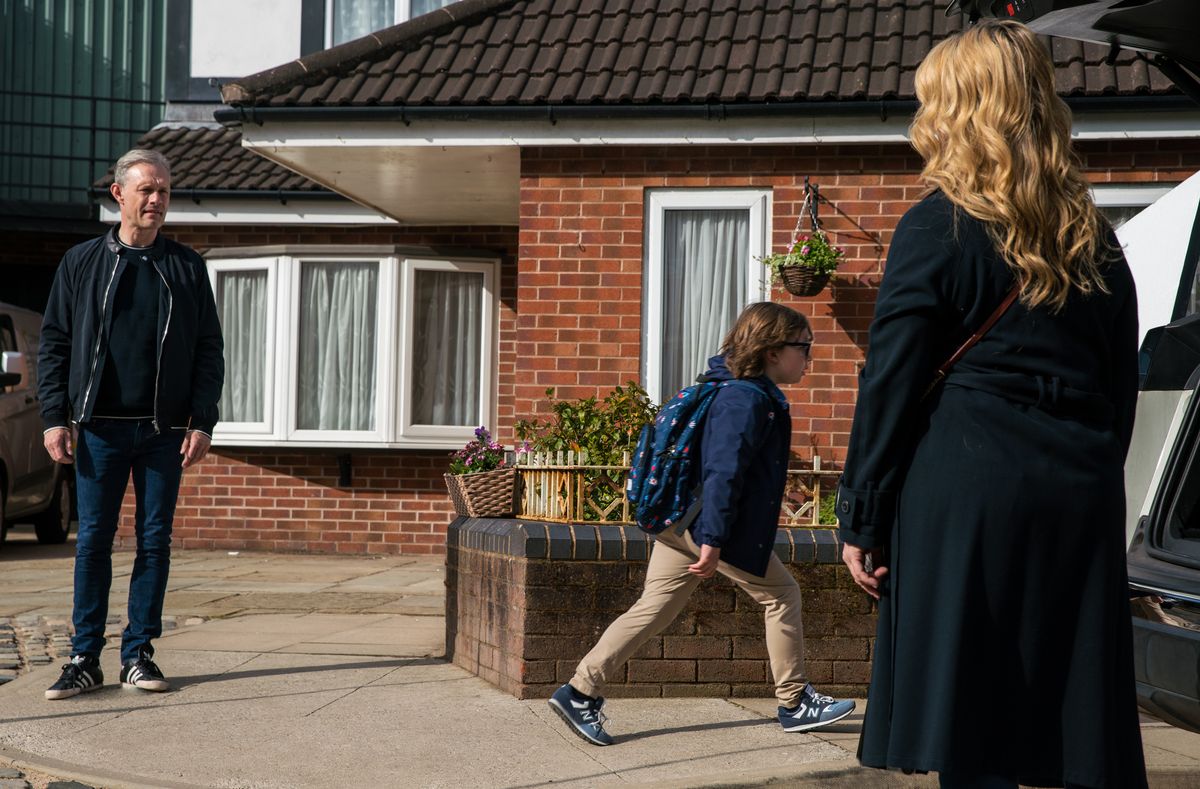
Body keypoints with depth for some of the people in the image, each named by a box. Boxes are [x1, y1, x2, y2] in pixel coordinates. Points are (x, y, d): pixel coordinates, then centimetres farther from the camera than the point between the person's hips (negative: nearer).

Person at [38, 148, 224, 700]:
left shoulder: (186, 267, 8)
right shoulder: (82, 262, 7)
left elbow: (209, 350, 7)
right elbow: (54, 344, 6)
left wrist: (201, 422, -3)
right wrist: (55, 418, -3)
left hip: (165, 431, 1)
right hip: (99, 428, -1)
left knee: (155, 541, 3)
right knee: (92, 541, 0)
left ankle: (138, 655, 11)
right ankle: (85, 659, 5)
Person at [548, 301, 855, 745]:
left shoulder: (739, 391, 16)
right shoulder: (750, 400, -16)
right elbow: (724, 472, -24)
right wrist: (713, 541, -28)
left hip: (680, 521, 10)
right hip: (711, 526, -10)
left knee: (654, 609, 7)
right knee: (781, 595, 5)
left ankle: (580, 693, 4)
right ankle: (795, 704, 14)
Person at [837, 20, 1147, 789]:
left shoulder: (937, 228, -4)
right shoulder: (1095, 238, 12)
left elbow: (890, 386, -6)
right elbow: (1122, 387, 17)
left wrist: (862, 518, -1)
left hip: (964, 494, -5)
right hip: (1079, 495, 5)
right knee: (1074, 726, 9)